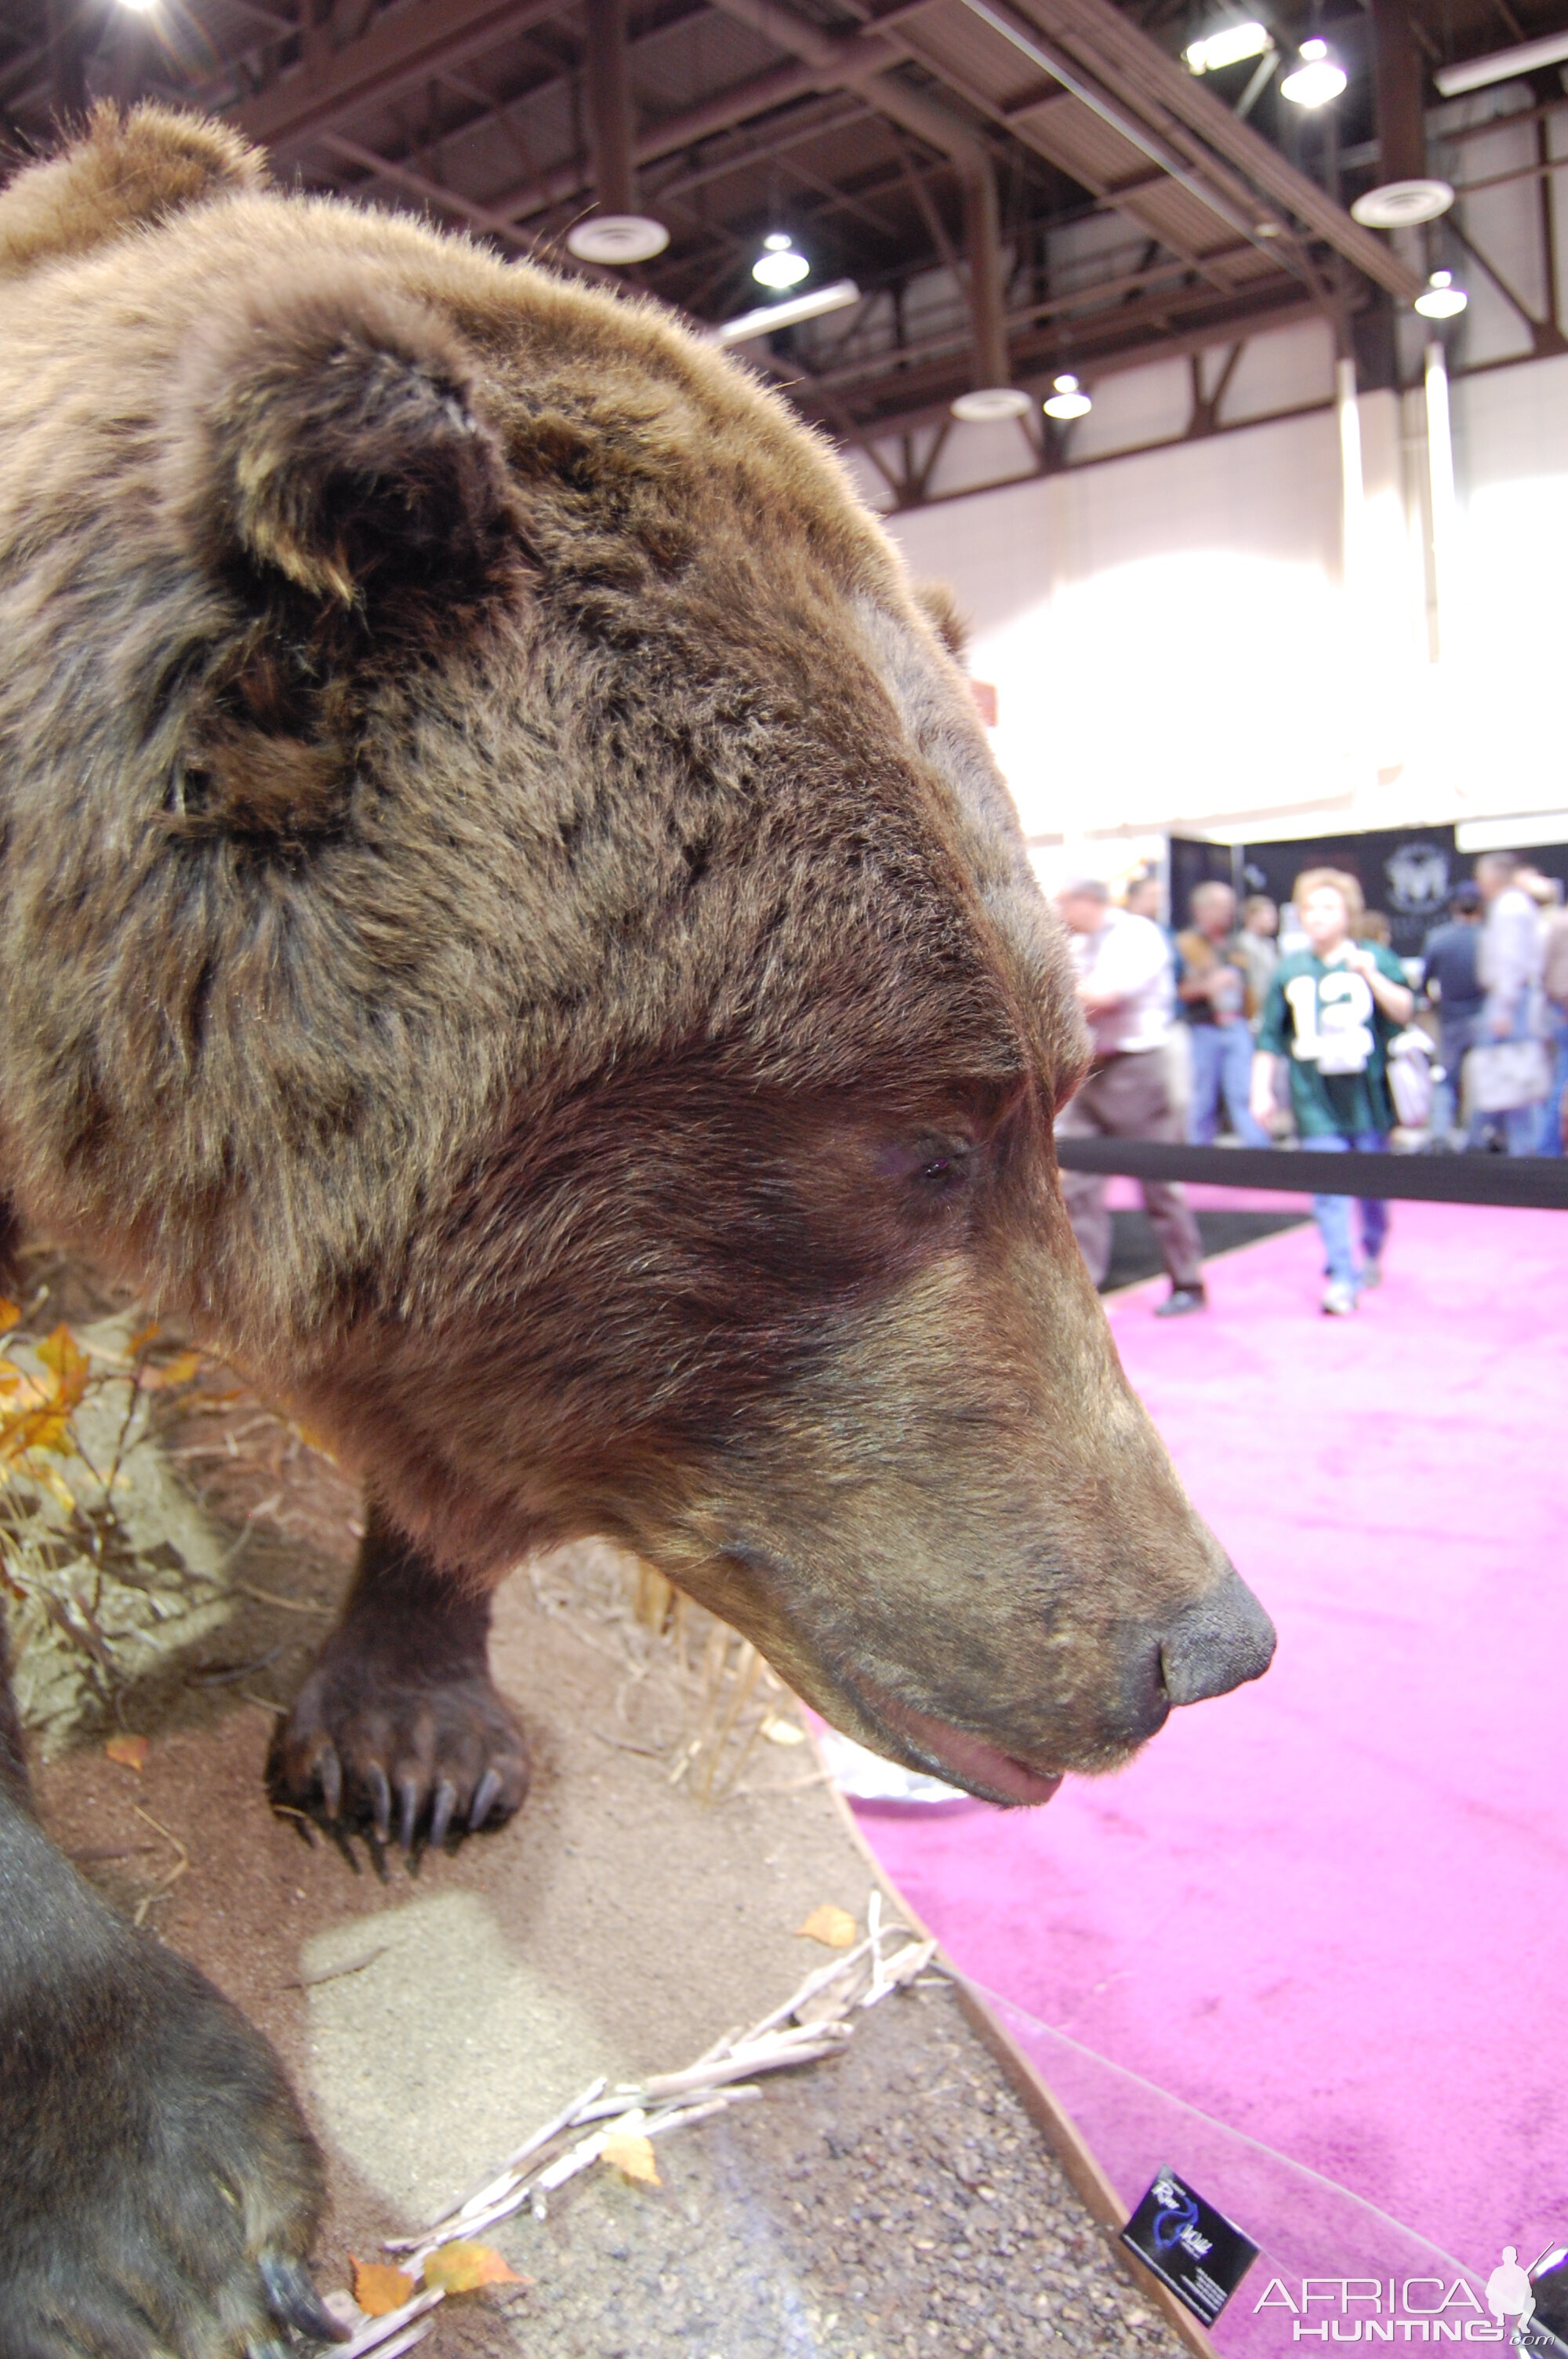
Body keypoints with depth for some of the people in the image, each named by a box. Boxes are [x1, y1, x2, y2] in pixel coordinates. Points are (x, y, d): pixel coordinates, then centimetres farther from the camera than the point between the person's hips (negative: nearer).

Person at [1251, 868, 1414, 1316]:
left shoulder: (1374, 959, 3)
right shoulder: (1290, 970, 7)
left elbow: (1404, 1011, -9)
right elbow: (1271, 1037, 9)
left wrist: (1371, 976, -21)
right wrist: (1261, 1091, 4)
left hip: (1367, 1091, 0)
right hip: (1315, 1097, 0)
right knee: (1327, 1190, -7)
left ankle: (1372, 1255, 36)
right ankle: (1341, 1278, -5)